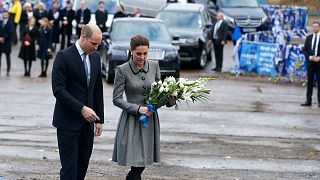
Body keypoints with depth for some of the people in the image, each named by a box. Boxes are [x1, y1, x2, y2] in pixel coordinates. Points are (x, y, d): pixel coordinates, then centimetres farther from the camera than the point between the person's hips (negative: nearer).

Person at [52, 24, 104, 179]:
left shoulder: (95, 57, 11)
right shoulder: (64, 56, -10)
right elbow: (58, 90, -16)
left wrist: (99, 120, 11)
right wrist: (82, 108, -21)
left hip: (87, 122, 6)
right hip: (68, 122, -6)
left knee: (82, 167, 6)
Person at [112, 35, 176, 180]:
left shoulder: (154, 66, 4)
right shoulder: (122, 70, -9)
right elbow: (117, 99, -8)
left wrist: (169, 99, -9)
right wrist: (138, 108, -20)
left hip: (150, 119, 5)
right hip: (132, 121, -5)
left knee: (141, 166, 9)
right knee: (136, 167, -9)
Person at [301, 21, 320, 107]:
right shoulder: (309, 38, 11)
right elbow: (305, 50, 9)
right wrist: (309, 57, -8)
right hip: (310, 62, 3)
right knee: (310, 82, 5)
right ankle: (308, 100, 7)